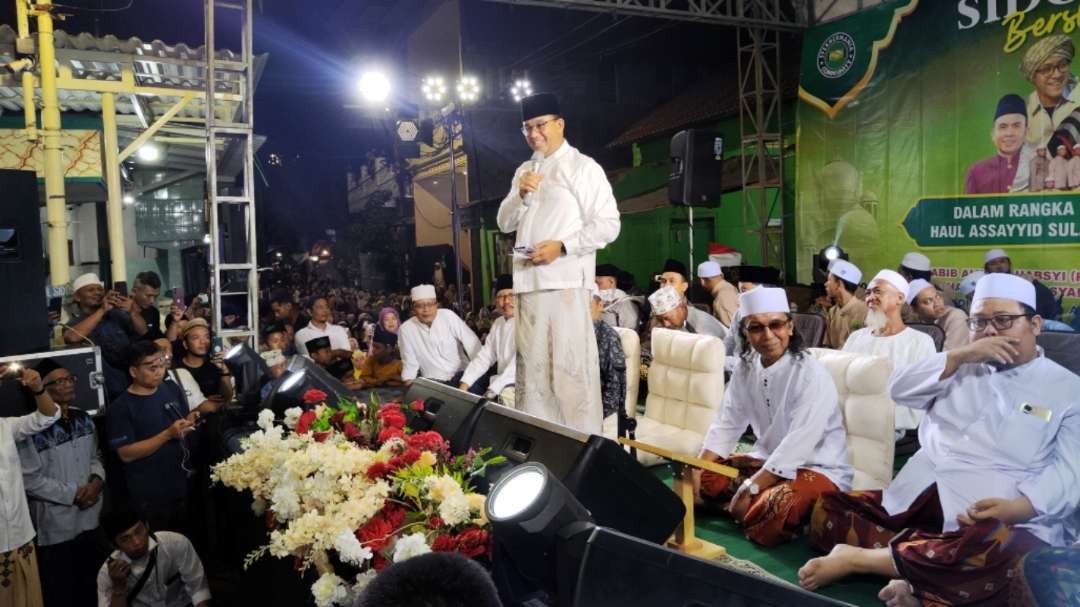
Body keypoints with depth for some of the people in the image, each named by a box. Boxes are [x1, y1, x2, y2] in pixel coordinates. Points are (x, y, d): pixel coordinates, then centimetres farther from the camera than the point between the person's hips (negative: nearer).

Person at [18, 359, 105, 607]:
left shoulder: (83, 418, 4)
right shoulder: (33, 429, -19)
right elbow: (30, 480, -19)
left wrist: (97, 481, -8)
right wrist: (73, 495, -16)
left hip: (91, 519, 6)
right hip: (56, 527, -6)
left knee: (91, 587, 21)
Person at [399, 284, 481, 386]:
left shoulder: (448, 316, -5)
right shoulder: (405, 329, -3)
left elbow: (472, 344, -6)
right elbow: (410, 363, 1)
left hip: (461, 376, -2)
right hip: (433, 383, 2)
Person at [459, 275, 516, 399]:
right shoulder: (498, 323, 14)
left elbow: (518, 365, -22)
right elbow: (484, 356, 11)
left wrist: (492, 391, -24)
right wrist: (464, 384, -2)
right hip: (503, 380, 8)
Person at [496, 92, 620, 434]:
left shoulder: (583, 167, -1)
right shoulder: (525, 171, 20)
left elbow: (608, 226, -7)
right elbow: (505, 223, 17)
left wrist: (561, 246, -17)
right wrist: (520, 194, -2)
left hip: (566, 281, -6)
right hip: (528, 281, 7)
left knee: (571, 367, -8)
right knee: (532, 366, 9)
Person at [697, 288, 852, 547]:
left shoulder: (813, 376, -22)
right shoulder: (745, 368, -2)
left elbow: (797, 446, -27)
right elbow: (727, 424, -1)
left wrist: (748, 490, -27)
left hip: (819, 470, -6)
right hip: (769, 461, 7)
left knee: (776, 508, -32)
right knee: (705, 478, -6)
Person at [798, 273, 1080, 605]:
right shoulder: (962, 365, 22)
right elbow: (899, 389, 8)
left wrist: (1020, 506, -22)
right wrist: (961, 355, -4)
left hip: (999, 514, -4)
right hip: (917, 497, 4)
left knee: (1001, 555, -40)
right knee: (827, 510, -11)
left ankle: (857, 558, -27)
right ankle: (920, 564, -24)